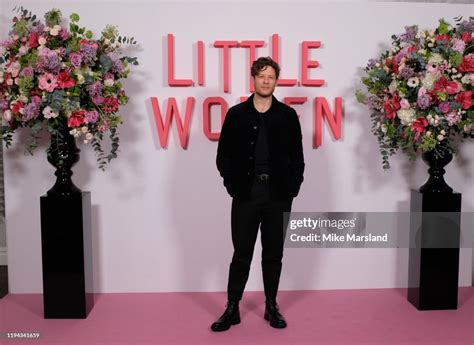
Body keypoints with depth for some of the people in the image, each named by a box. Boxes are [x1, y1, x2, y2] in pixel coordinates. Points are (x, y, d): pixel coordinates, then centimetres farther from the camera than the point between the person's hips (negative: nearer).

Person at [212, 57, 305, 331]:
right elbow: (224, 156, 3)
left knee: (273, 254, 10)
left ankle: (271, 307, 24)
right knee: (242, 254, 4)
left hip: (278, 195, 1)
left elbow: (297, 157, 6)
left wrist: (292, 189, -3)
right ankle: (232, 309, 16)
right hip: (246, 194, -1)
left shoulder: (288, 115, 5)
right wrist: (233, 186, -5)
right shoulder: (236, 114, 3)